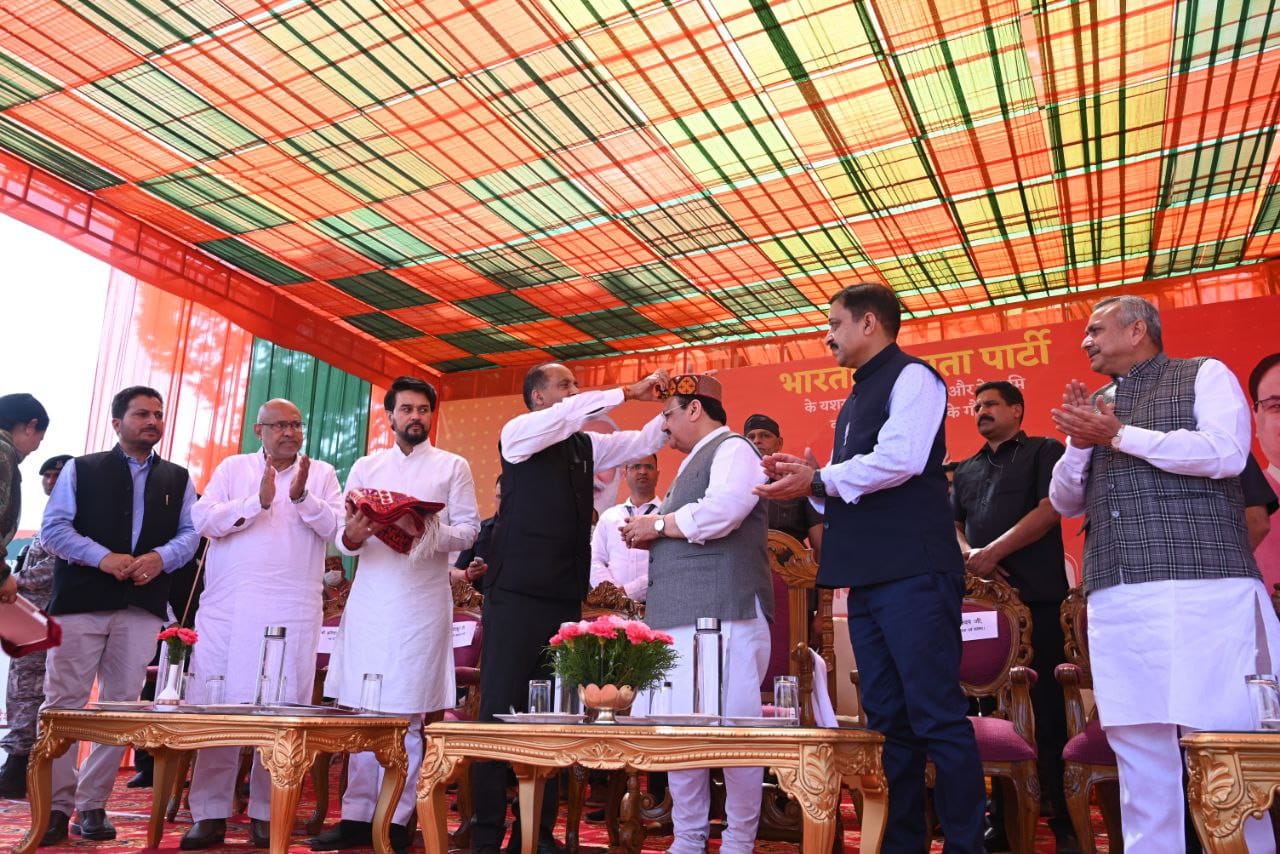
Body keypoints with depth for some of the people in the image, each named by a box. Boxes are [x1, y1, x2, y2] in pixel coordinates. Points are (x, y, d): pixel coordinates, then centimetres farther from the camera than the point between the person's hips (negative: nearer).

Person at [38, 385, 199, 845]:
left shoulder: (178, 479, 15)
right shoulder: (81, 469, 8)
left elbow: (189, 533, 9)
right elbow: (54, 527, -1)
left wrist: (160, 557, -13)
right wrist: (104, 557, -16)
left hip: (143, 607, 2)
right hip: (81, 600, -2)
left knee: (122, 705, 4)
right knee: (64, 701, -2)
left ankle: (92, 804, 13)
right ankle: (58, 804, 7)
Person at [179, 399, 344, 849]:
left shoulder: (321, 474, 11)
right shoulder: (233, 468, 12)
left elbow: (337, 527, -1)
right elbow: (205, 519, 0)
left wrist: (302, 496, -15)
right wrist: (259, 501, -12)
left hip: (292, 612, -1)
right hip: (228, 607, 1)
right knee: (216, 707, 1)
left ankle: (265, 814, 11)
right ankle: (209, 814, 12)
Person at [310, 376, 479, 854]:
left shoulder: (453, 467, 7)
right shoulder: (365, 468, 14)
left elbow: (468, 530, -1)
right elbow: (341, 537, 9)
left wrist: (429, 533, -20)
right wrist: (352, 535, -14)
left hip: (422, 600, -3)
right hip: (369, 597, 3)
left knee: (406, 716, -1)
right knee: (360, 711, 5)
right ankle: (356, 815, 15)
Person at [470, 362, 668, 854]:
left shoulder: (586, 446, 17)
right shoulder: (517, 433, 0)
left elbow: (645, 441, 17)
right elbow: (566, 416, -17)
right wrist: (628, 392, -14)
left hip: (565, 597, 6)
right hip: (516, 593, -6)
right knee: (501, 711, -4)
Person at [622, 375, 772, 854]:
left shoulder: (733, 449, -4)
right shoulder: (695, 461, 25)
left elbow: (720, 512, -21)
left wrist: (658, 524, -8)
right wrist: (651, 539, 11)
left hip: (723, 614, -9)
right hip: (680, 616, 10)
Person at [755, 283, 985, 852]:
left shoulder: (912, 377, -3)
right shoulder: (855, 402, 23)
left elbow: (900, 459, -18)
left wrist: (819, 479, -10)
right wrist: (806, 478, 6)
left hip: (913, 575, -9)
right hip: (868, 579, 9)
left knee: (938, 717, -6)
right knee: (888, 722, 11)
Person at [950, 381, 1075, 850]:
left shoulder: (1044, 451, 6)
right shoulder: (965, 470, 20)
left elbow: (1050, 510, -7)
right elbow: (952, 525, 16)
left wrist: (995, 551, -12)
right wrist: (970, 555, -6)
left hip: (1036, 598, -5)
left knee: (1047, 706, -3)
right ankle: (1002, 816, 14)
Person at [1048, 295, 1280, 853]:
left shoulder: (1205, 375, 9)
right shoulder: (1093, 406, 22)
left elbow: (1225, 452, -9)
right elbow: (1064, 501, 20)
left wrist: (1119, 435, -6)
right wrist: (1079, 443, 2)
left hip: (1204, 589, -5)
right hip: (1116, 599, 5)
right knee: (1139, 748, 4)